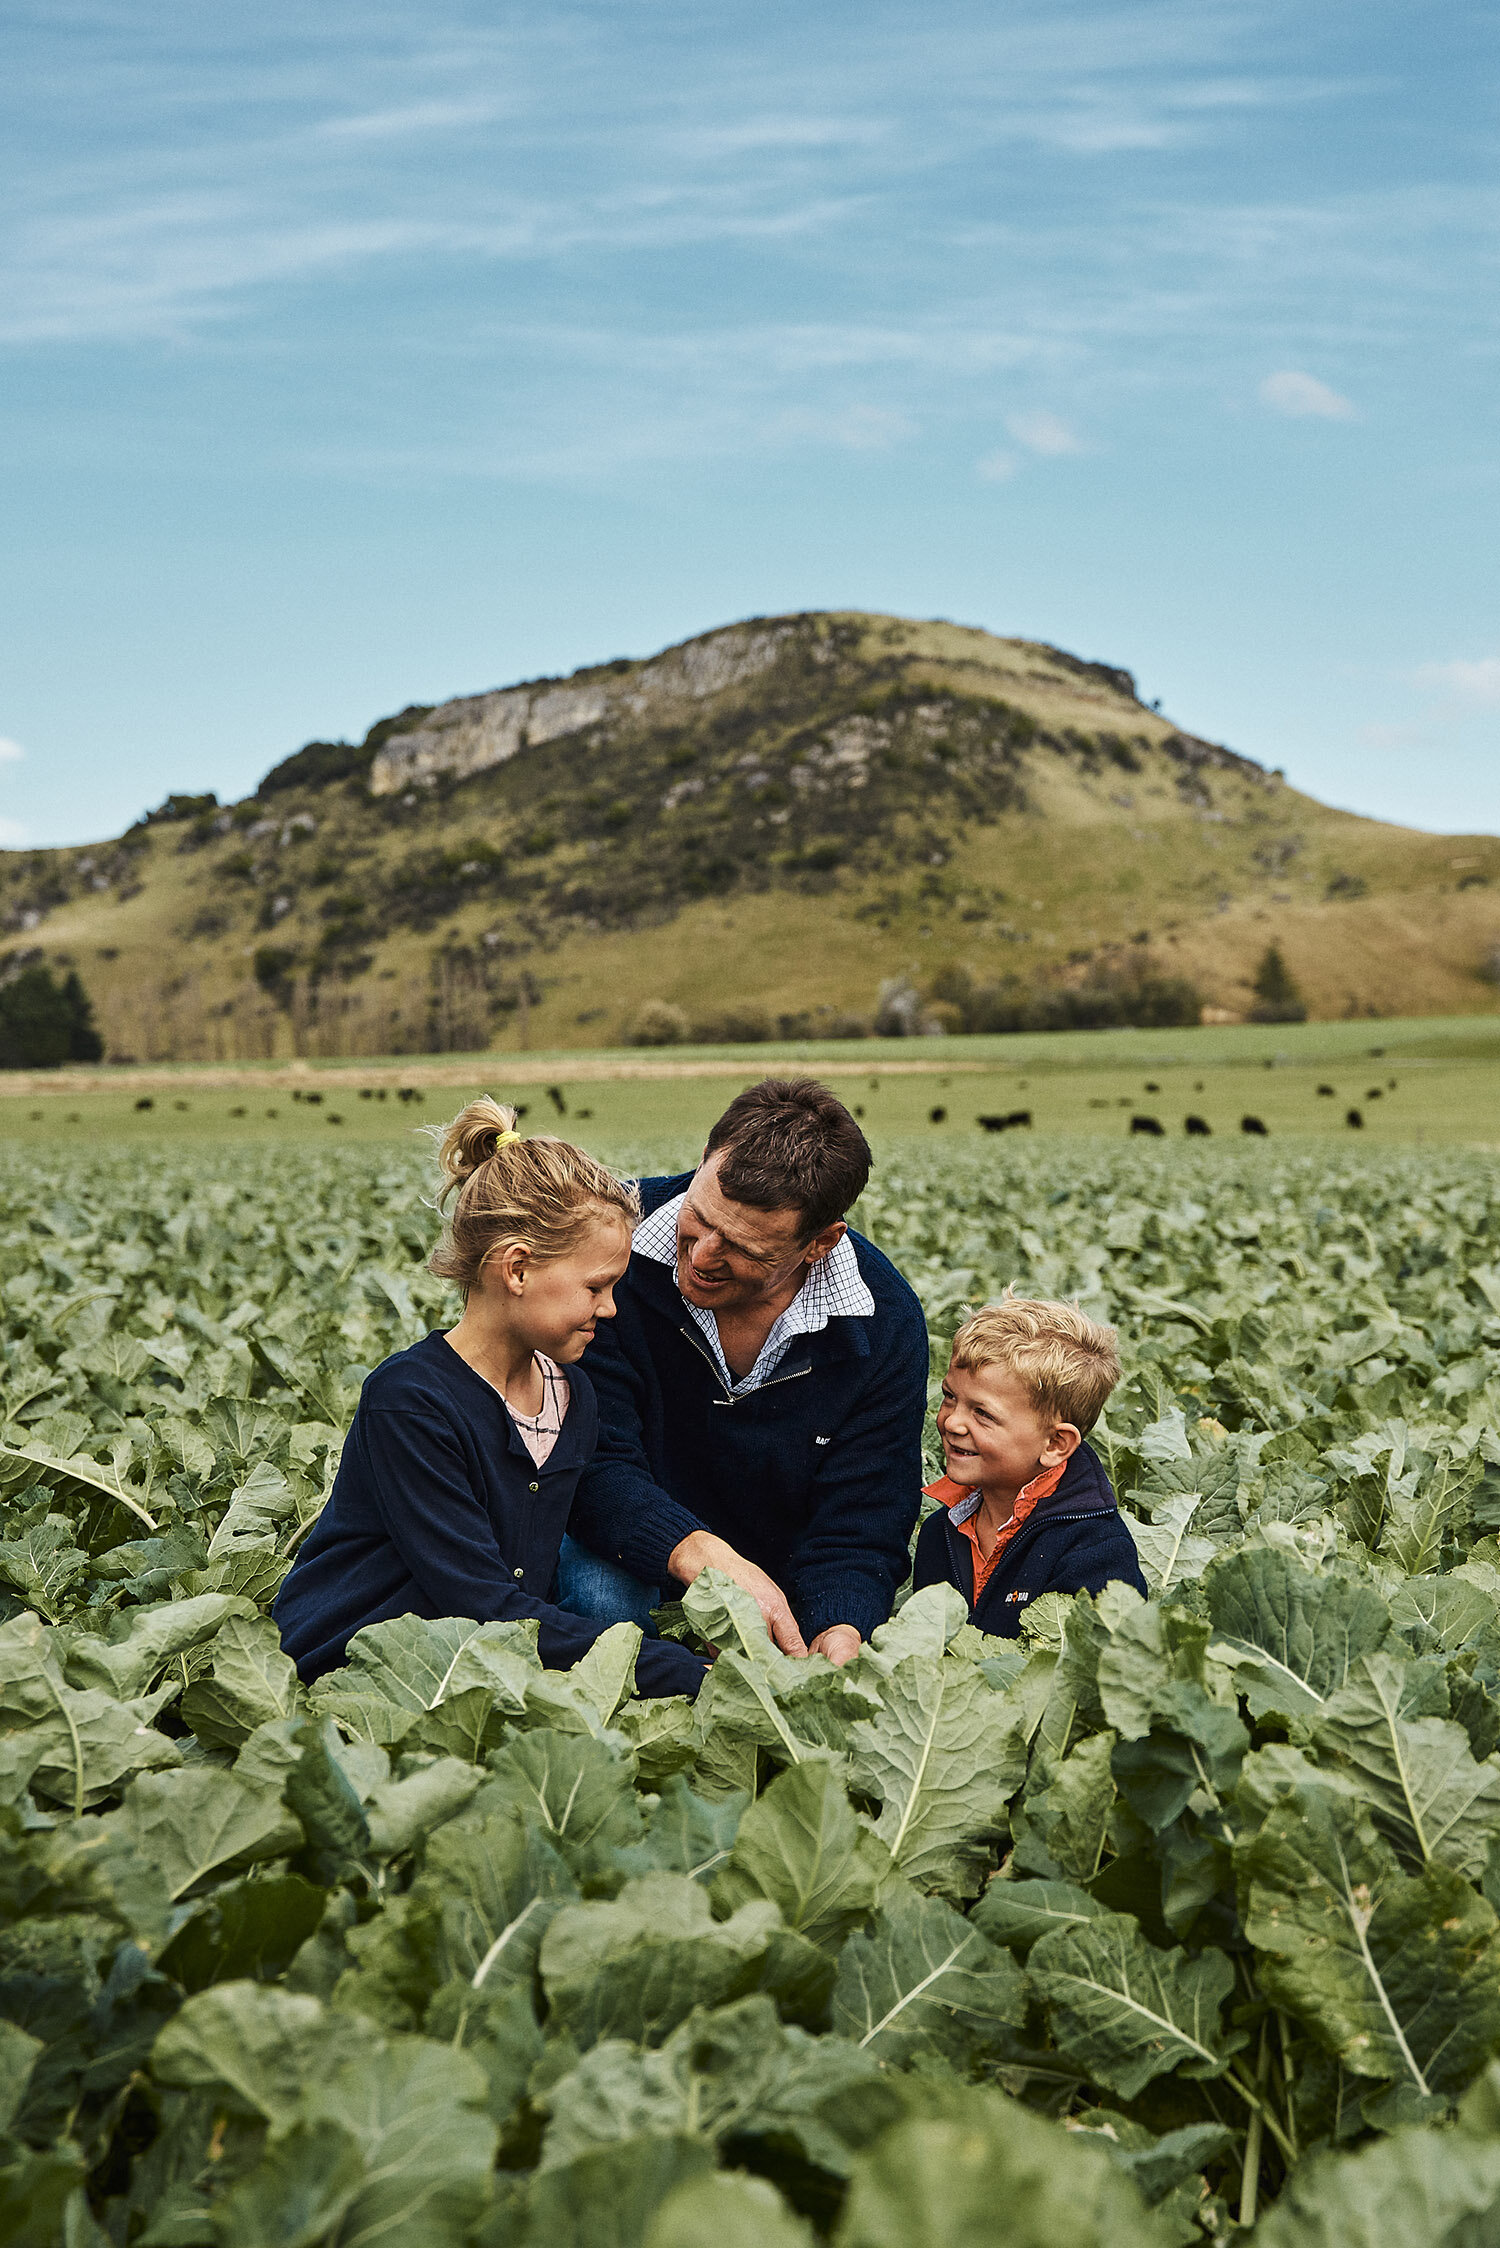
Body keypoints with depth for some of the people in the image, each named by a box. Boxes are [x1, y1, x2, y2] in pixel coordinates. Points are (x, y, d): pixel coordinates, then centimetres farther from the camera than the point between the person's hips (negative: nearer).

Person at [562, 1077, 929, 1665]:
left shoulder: (885, 1325, -16)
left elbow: (858, 1533, -14)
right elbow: (593, 1460, -23)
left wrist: (840, 1635, -37)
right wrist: (705, 1557, -40)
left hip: (776, 1592, 4)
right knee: (604, 1599, -33)